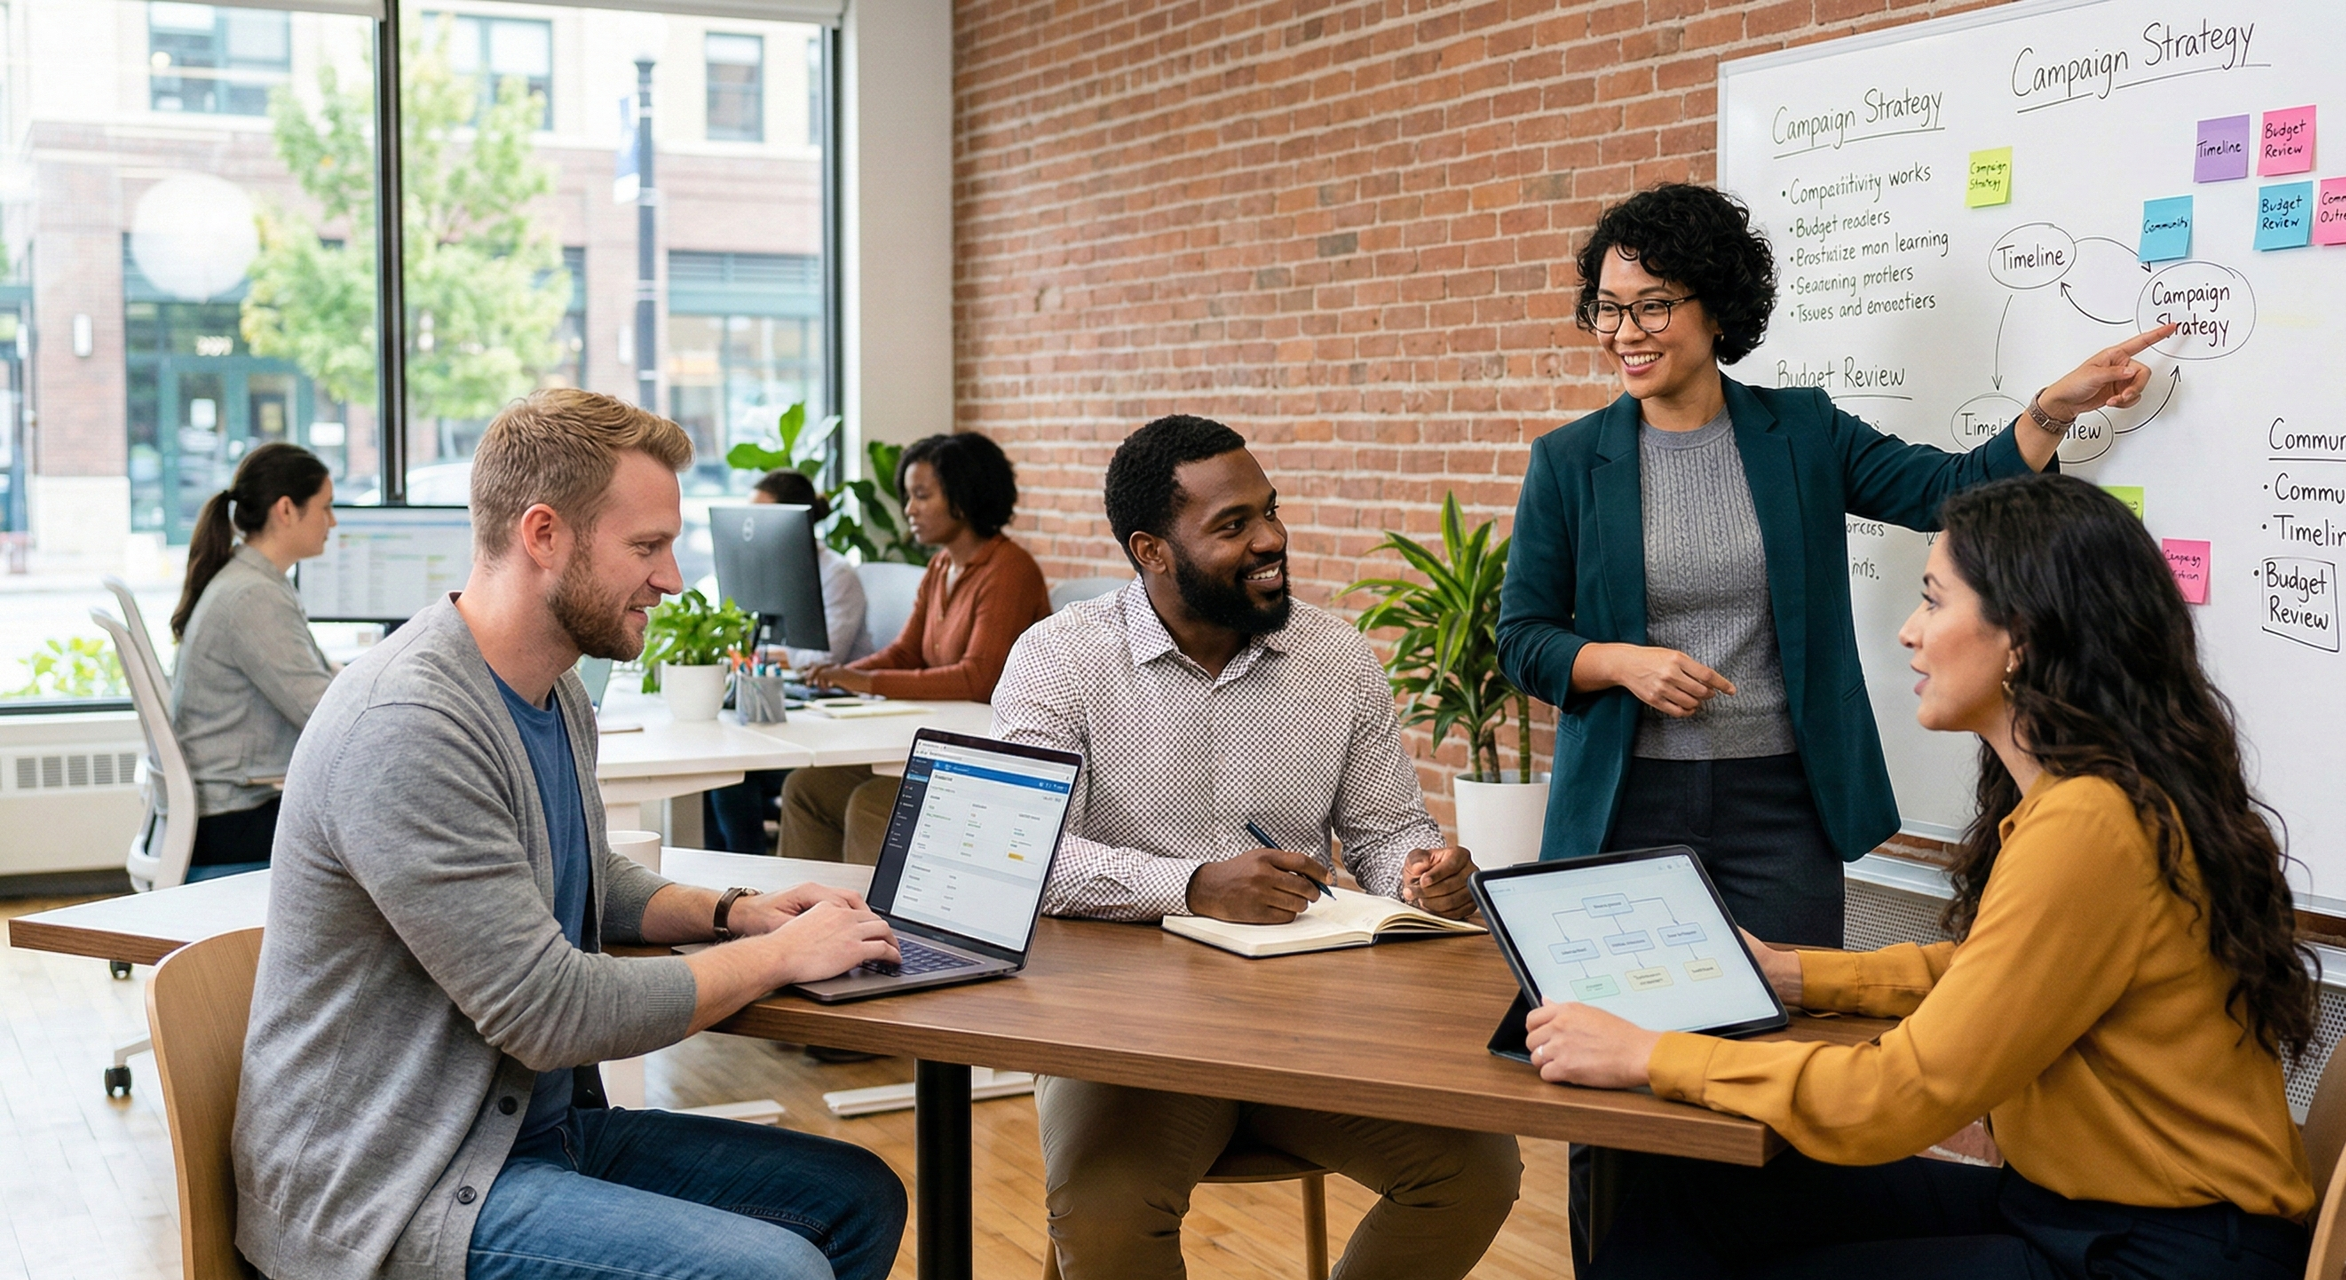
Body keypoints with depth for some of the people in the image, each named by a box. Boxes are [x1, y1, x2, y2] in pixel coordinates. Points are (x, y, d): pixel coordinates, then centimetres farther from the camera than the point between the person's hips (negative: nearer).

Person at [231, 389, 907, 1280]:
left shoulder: (558, 696, 7)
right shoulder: (407, 726, -24)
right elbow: (556, 1015, -24)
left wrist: (734, 912, 8)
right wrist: (781, 954, -12)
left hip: (537, 1125, 10)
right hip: (391, 1193, -10)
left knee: (860, 1198, 5)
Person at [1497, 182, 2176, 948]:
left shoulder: (1803, 433, 5)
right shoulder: (1568, 462, 2)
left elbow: (1954, 492, -1)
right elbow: (1522, 639, 3)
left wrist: (2057, 407, -13)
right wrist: (1624, 663, -14)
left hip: (1780, 803, 1)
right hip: (1630, 803, 0)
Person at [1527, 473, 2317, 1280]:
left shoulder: (2089, 828, -24)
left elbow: (1909, 1091, -22)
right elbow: (1978, 973, 22)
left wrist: (1650, 1055, -15)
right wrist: (1786, 974, 17)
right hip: (2066, 1208, 9)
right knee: (1686, 1191, 0)